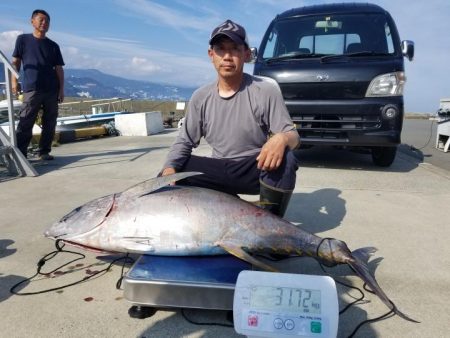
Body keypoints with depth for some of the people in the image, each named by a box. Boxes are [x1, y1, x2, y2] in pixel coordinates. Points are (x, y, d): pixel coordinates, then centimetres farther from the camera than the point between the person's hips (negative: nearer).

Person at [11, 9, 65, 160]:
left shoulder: (53, 46, 14)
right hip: (31, 89, -2)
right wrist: (14, 81, -1)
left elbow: (59, 69, 11)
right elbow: (15, 62, 11)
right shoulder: (23, 39, 11)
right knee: (25, 123, -6)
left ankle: (44, 151, 10)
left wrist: (61, 89, 2)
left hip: (52, 90, 3)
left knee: (49, 123, 2)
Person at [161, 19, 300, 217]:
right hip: (221, 170, 4)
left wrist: (282, 138, -40)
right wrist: (170, 168, -19)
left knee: (284, 159, -36)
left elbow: (293, 135, -13)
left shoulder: (266, 91, -12)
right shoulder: (200, 97, -1)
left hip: (257, 168, -3)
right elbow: (184, 142, 2)